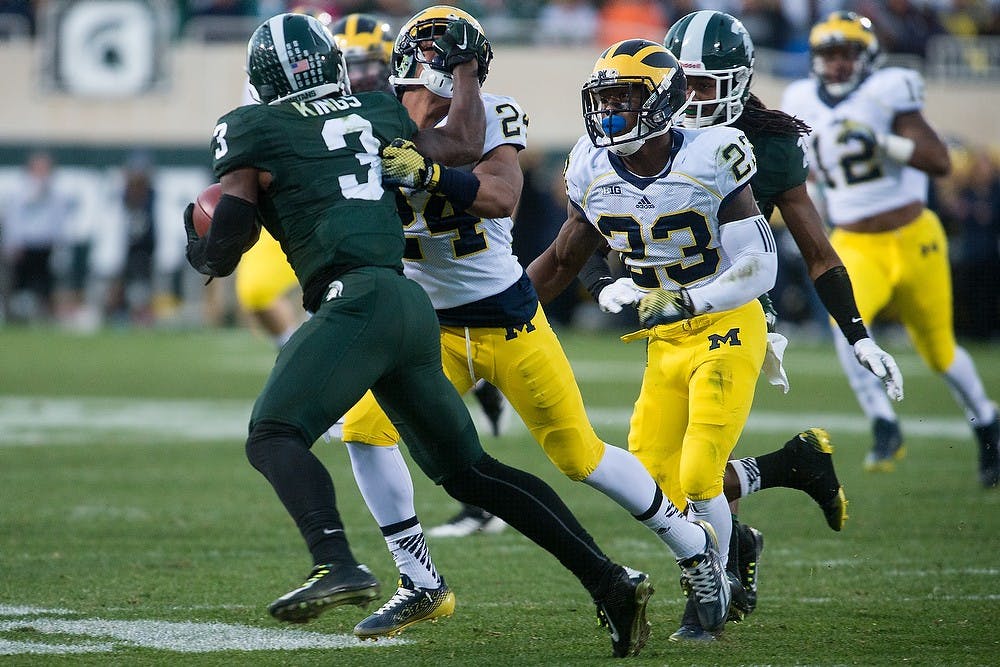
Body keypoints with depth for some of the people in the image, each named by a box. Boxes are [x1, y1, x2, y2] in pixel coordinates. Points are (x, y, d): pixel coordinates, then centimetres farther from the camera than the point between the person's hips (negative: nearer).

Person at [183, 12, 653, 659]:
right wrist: (465, 68, 51)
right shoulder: (374, 111, 19)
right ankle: (610, 581, 10)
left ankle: (337, 563, -42)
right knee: (468, 469, 15)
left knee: (272, 437, -14)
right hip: (413, 305, 7)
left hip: (357, 299, -7)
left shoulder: (251, 129, 4)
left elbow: (220, 254, 5)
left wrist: (196, 240, 28)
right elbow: (463, 145, 35)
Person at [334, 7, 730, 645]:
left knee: (580, 454, 1)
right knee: (365, 426, -15)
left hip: (510, 321, -3)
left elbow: (501, 196, -29)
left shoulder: (488, 116, -12)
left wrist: (428, 171, -44)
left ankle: (695, 546, 24)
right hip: (434, 327, 3)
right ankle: (420, 585, -2)